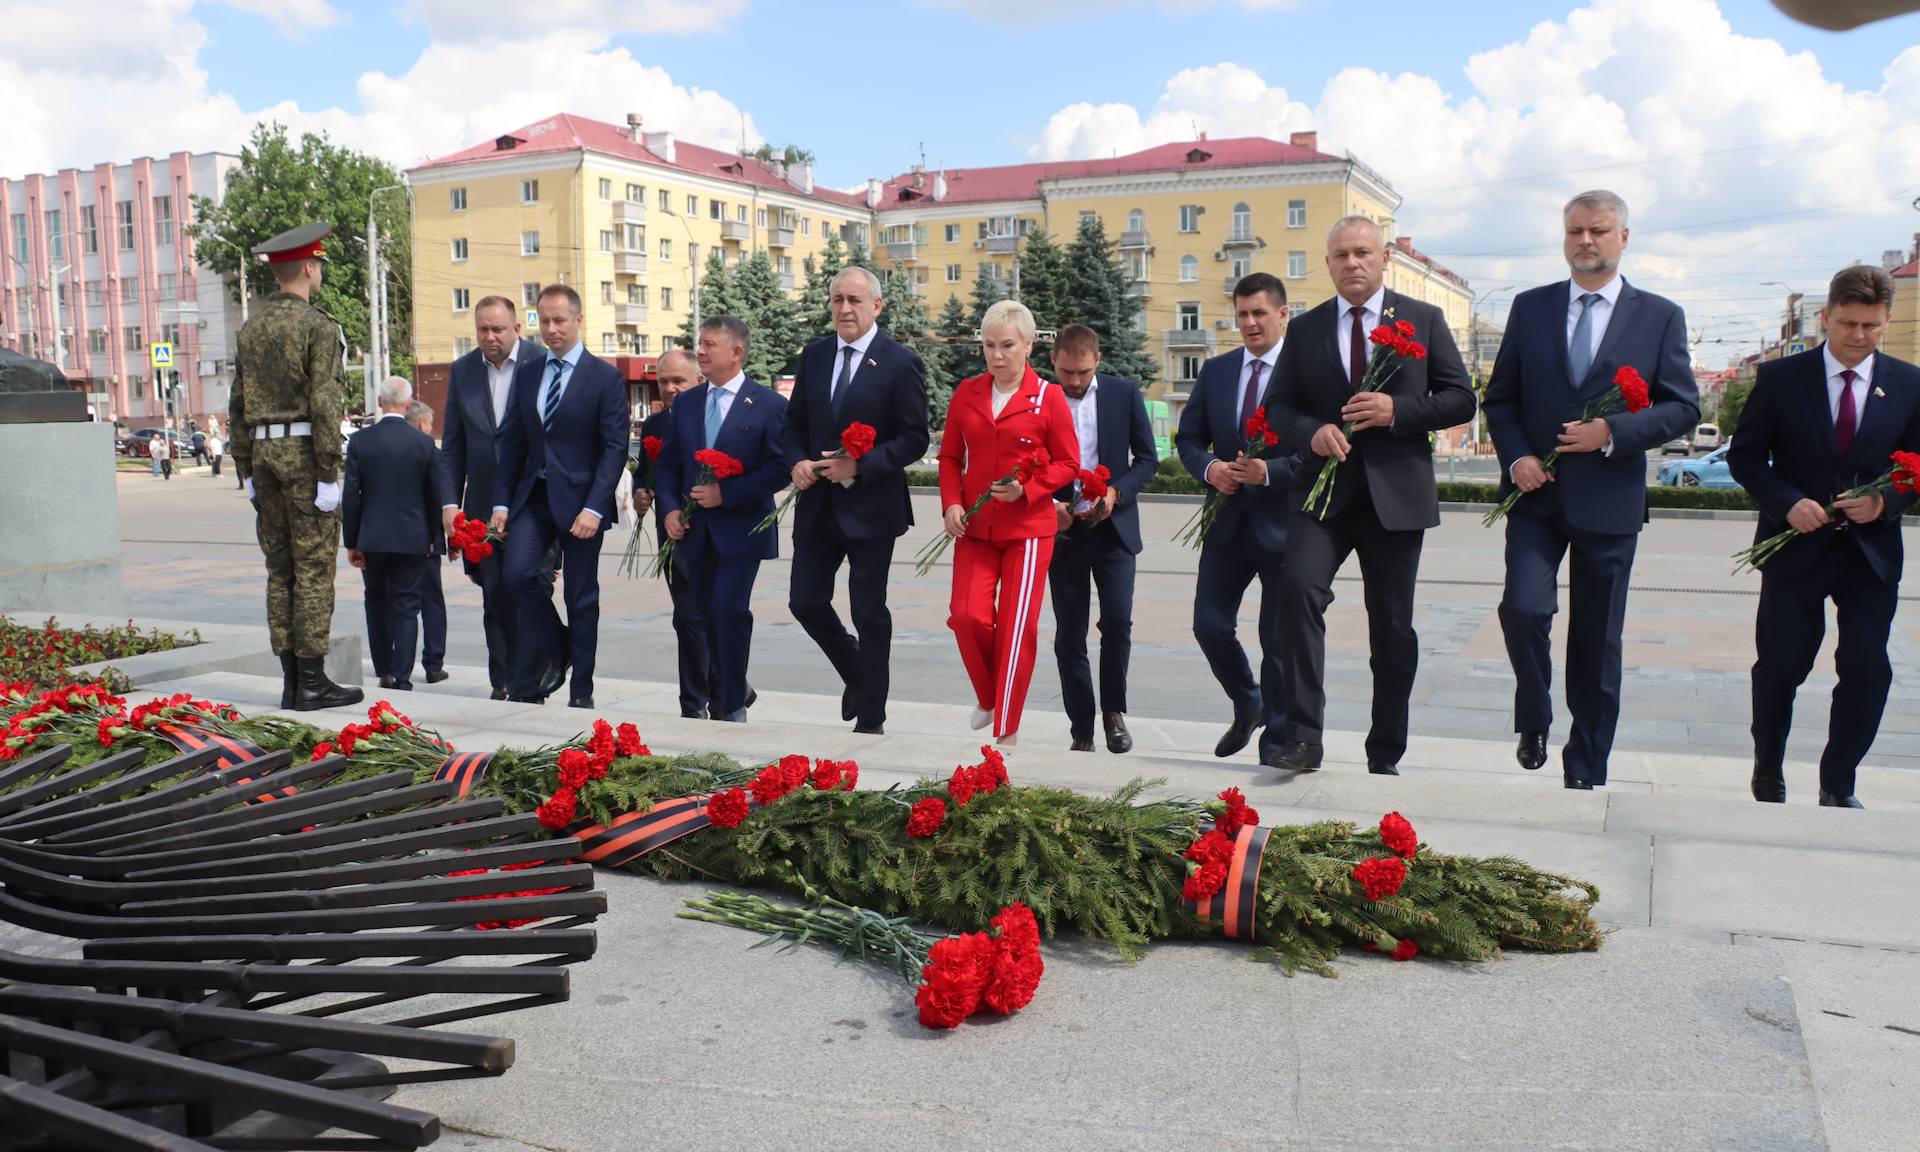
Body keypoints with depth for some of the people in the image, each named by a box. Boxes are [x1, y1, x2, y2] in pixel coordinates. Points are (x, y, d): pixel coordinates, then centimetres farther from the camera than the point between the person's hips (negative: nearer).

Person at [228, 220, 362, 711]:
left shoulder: (251, 328, 13)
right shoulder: (319, 327, -9)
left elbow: (238, 404, 13)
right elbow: (324, 403, -16)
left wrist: (247, 471, 18)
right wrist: (329, 475, -14)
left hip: (265, 451, 7)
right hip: (304, 452, -7)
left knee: (280, 569, 9)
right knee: (314, 567, -3)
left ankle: (291, 681, 12)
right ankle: (312, 682, -2)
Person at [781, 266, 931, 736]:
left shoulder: (901, 363, -7)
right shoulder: (814, 356, 8)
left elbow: (914, 439, -10)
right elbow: (794, 422, 15)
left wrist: (860, 465, -20)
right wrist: (797, 461, -5)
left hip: (871, 507, -5)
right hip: (817, 504, 5)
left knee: (869, 613, 3)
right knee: (806, 602, 5)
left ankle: (870, 718, 17)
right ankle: (858, 674, 33)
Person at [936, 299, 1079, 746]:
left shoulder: (1048, 396, -3)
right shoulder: (966, 393, 6)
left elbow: (1068, 464, -1)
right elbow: (950, 456, 12)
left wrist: (1027, 489, -16)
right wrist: (951, 504, -3)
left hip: (1028, 529, -3)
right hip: (974, 527, 3)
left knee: (1017, 628, -2)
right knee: (968, 616, -8)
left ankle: (1006, 733, 11)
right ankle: (988, 697, 22)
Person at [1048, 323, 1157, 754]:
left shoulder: (1124, 394, 1)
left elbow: (1148, 459, 4)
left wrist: (1115, 492, -12)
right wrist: (1049, 506, -14)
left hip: (1113, 527, 0)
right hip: (1062, 529, 0)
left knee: (1117, 619, -13)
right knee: (1069, 634, 3)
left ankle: (1114, 710, 8)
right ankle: (1081, 731, 13)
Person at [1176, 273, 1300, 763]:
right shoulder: (1215, 371, 9)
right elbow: (1188, 437, 12)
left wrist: (1270, 471, -23)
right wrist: (1209, 467, -9)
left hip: (1284, 524, -4)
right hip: (1227, 521, 5)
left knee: (1280, 640, 4)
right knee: (1209, 625, 5)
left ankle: (1276, 746, 19)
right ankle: (1247, 706, 32)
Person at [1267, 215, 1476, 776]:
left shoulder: (1424, 320, 7)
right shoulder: (1304, 330, 11)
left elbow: (1461, 399, 3)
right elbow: (1278, 408, 9)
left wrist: (1398, 410, -14)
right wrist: (1311, 432, -13)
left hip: (1396, 495, 0)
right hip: (1324, 490, 0)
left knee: (1393, 627, 6)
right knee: (1297, 586, -24)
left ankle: (1385, 756, 19)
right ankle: (1303, 736, -19)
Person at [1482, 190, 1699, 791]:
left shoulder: (1660, 316, 3)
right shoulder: (1530, 307, 7)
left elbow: (1684, 407, 0)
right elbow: (1499, 397, 8)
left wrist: (1612, 432, -16)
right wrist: (1516, 456, -9)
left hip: (1609, 499, 0)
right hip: (1537, 491, 0)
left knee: (1597, 641, 7)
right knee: (1524, 607, -18)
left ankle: (1585, 771, 20)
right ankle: (1533, 723, 9)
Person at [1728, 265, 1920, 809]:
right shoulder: (1781, 377, -3)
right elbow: (1744, 455, -1)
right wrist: (1787, 502, -16)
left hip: (1871, 551, 2)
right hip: (1796, 546, -1)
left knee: (1867, 671, -1)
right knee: (1780, 667, 7)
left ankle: (1838, 785, 15)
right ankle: (1767, 774, 29)